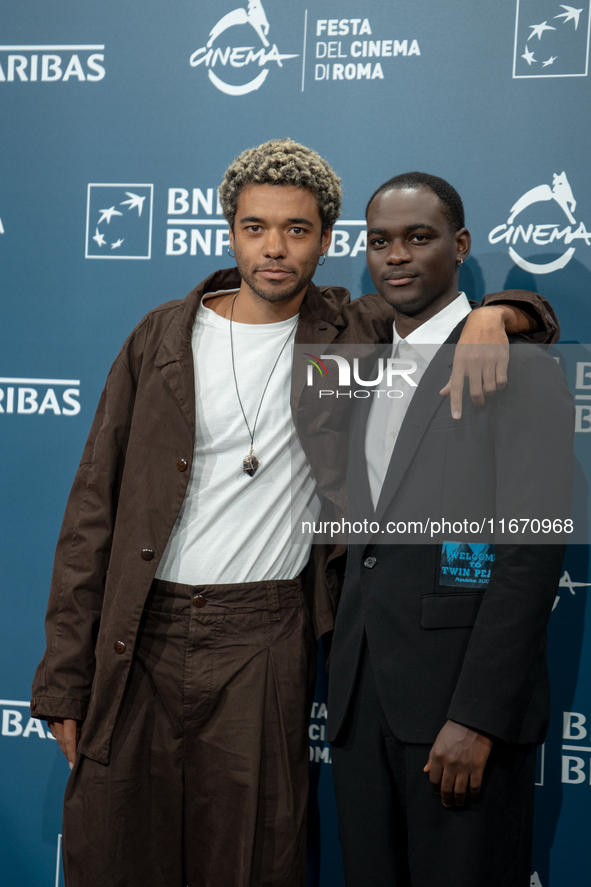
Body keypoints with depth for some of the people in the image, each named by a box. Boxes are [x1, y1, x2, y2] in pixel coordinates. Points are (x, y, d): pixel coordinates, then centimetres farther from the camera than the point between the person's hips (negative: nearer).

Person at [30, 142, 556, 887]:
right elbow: (95, 505, 4)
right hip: (138, 636, 1)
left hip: (264, 639, -1)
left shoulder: (352, 333, 4)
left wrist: (491, 315, -14)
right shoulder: (162, 338, 4)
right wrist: (66, 673, 0)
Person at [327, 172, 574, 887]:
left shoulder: (521, 370, -6)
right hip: (360, 700, 6)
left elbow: (533, 558, -14)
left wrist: (476, 718, -18)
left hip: (463, 704, -6)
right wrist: (343, 686, 10)